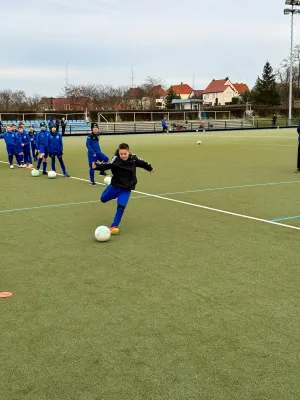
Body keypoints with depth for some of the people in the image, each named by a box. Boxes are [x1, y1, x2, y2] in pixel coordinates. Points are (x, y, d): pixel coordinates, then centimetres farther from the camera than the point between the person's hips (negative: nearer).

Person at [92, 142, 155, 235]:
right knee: (103, 199, 14)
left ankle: (114, 226, -4)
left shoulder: (133, 159, -10)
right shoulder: (115, 160, -19)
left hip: (126, 189, 0)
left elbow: (141, 163, 10)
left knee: (121, 206, -12)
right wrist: (97, 166, -49)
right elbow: (106, 165, -29)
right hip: (115, 185, 0)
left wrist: (150, 168, 28)